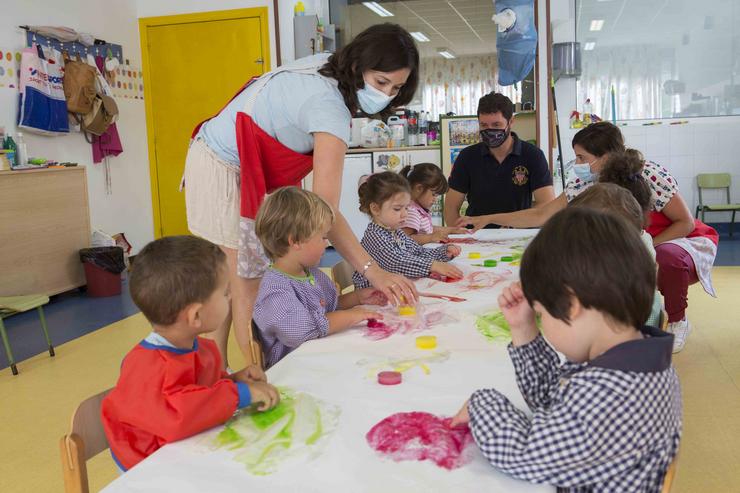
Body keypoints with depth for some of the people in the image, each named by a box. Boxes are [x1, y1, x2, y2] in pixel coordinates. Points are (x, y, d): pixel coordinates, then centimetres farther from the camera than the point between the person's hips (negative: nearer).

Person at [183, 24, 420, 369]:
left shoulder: (325, 65, -5)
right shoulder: (329, 108, -32)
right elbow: (325, 211, -38)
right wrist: (372, 270, -43)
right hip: (223, 171, -9)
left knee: (231, 277, 11)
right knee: (249, 280, -8)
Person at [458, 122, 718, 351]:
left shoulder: (650, 176, -26)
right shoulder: (584, 186, -12)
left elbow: (686, 223, -17)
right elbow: (541, 215, -9)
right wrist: (487, 219, -14)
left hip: (682, 242, -5)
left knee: (667, 257, -38)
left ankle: (677, 321, -8)